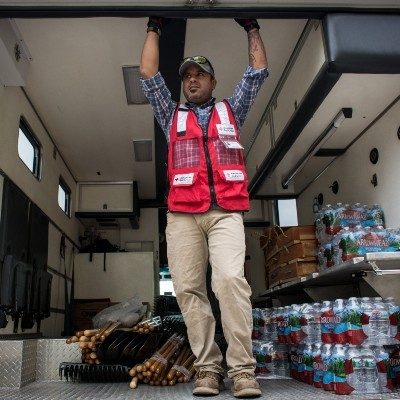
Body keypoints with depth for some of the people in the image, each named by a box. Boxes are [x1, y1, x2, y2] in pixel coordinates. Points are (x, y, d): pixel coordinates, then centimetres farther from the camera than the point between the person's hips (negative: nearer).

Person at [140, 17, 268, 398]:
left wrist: (252, 28, 35)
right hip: (182, 215, 2)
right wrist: (154, 29, 32)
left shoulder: (231, 111, 26)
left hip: (225, 212, -1)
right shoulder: (172, 116, 27)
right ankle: (208, 369, -2)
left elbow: (258, 71, 26)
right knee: (188, 288, -7)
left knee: (230, 280, -20)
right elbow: (148, 75, 24)